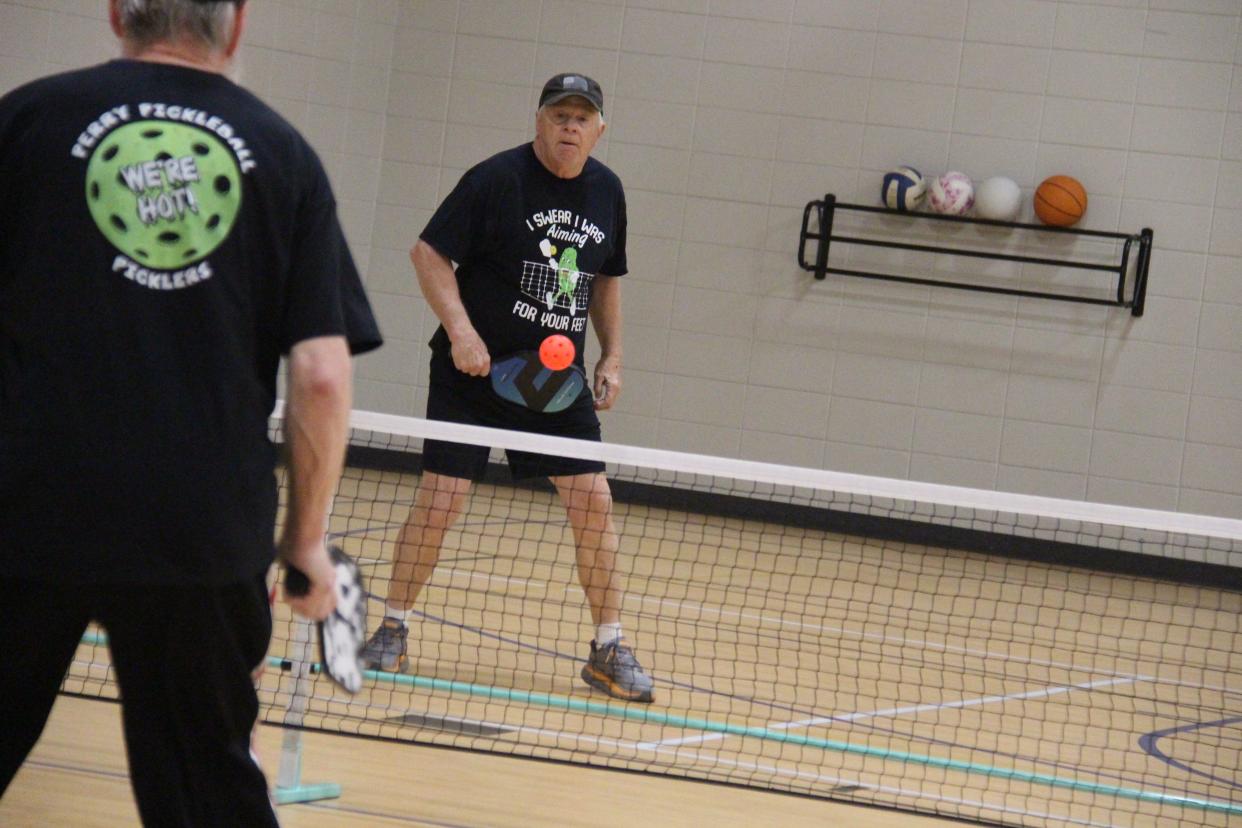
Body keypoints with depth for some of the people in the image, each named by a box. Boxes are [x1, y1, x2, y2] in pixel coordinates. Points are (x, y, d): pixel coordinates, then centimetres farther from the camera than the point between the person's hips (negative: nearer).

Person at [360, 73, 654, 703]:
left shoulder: (606, 191, 6)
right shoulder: (496, 179, -11)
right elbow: (428, 251, -11)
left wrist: (611, 356, 10)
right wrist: (460, 329, -21)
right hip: (475, 369, -4)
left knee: (593, 502, -2)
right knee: (441, 497, -7)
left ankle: (608, 649, 8)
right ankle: (392, 630, 9)